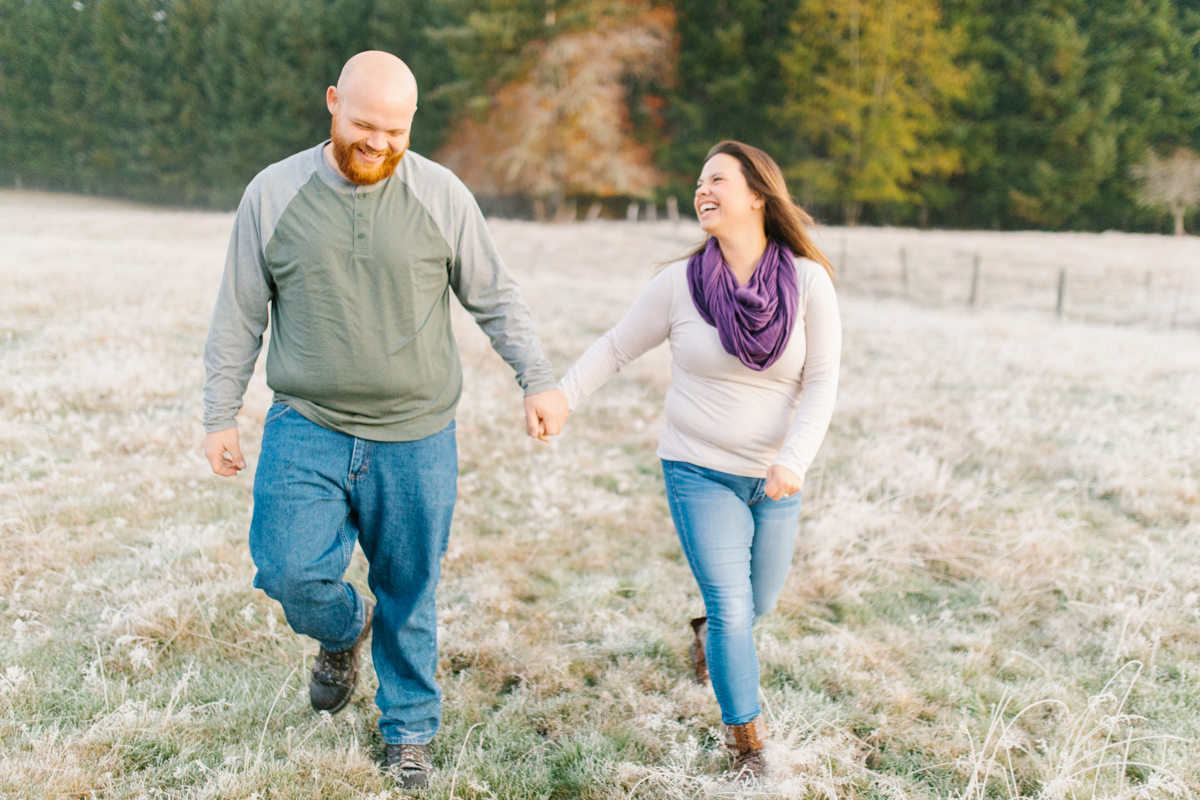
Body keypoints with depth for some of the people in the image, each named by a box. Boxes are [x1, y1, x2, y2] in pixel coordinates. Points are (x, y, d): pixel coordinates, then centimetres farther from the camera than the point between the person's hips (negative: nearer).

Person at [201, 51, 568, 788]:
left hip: (415, 439, 0)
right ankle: (345, 629, 25)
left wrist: (538, 380, -2)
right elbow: (239, 317, 7)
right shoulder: (273, 194, -1)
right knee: (289, 570, -12)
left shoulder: (442, 196, -3)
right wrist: (221, 416, 7)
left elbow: (496, 299, 7)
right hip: (307, 430, 1)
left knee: (410, 595, 8)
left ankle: (410, 730, 31)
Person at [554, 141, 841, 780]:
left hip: (774, 479, 2)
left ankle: (708, 632, 55)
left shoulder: (808, 281, -8)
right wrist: (559, 397, -6)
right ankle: (747, 742, 14)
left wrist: (794, 460, -23)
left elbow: (821, 382, -10)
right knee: (731, 609, -6)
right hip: (699, 471, -2)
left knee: (759, 602, 18)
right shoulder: (679, 284, -8)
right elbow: (616, 349, 3)